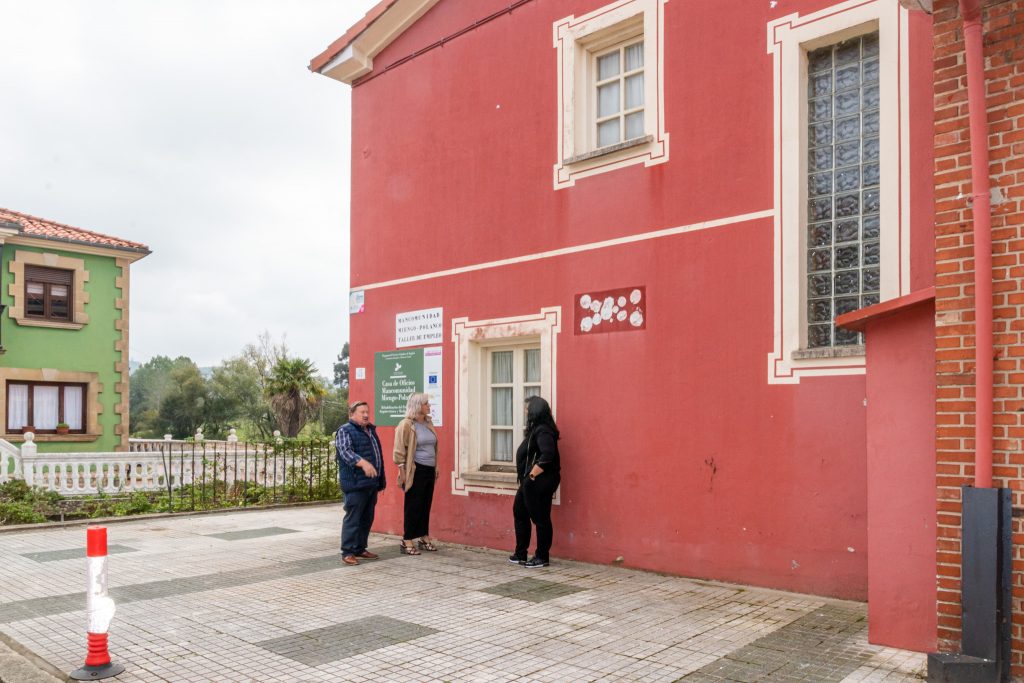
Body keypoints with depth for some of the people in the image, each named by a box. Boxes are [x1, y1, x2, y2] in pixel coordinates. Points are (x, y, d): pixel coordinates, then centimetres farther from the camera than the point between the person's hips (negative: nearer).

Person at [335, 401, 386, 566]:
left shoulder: (371, 430, 20)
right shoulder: (345, 431, -5)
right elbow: (345, 451, -21)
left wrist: (381, 480, 25)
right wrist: (363, 463, -36)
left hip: (372, 483, 8)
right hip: (355, 484, -8)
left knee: (367, 518, 12)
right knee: (353, 518, -7)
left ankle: (360, 549, 22)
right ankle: (348, 552, -1)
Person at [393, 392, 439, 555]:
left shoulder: (428, 423, 12)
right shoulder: (406, 425, -10)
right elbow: (399, 450, -11)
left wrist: (436, 467, 18)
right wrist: (402, 471, -13)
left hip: (429, 470, 7)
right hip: (415, 471, -7)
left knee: (426, 505, 12)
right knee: (413, 506, -1)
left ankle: (424, 538, 23)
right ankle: (407, 541, 7)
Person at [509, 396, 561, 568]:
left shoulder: (543, 431, -19)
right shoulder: (536, 429, 12)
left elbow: (547, 455, -31)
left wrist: (533, 474, -25)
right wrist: (528, 476, 13)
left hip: (539, 483, -11)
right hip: (530, 483, 11)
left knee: (540, 518, 0)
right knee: (519, 512, 18)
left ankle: (542, 557, 11)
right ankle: (520, 554, 27)